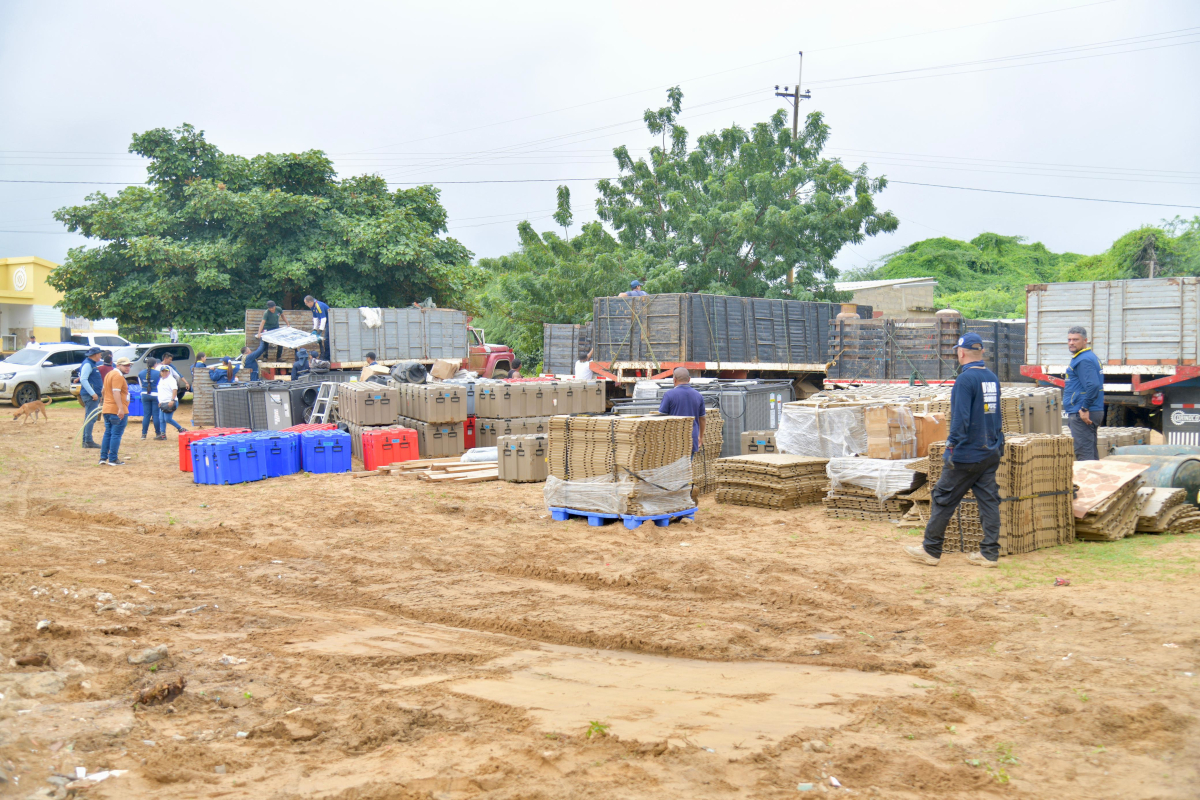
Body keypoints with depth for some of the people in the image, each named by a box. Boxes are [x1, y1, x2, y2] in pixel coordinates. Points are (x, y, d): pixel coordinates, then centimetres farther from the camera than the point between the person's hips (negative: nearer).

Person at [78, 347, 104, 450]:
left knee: (89, 418, 13)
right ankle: (88, 442, -13)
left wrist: (99, 394, 23)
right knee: (91, 418, -11)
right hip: (89, 395, -11)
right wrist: (93, 393, -24)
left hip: (93, 395, 11)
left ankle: (85, 441, 18)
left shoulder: (92, 364, 19)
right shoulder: (87, 364, -12)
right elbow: (83, 380, -22)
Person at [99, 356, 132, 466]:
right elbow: (116, 392, -24)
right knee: (116, 435, -5)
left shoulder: (109, 374, 19)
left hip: (107, 409, 10)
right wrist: (120, 408, -30)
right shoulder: (118, 376, -13)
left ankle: (103, 458, 15)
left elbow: (104, 390, 32)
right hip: (118, 411, -10)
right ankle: (113, 459, -3)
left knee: (107, 434, 15)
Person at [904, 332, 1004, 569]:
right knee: (989, 501, 8)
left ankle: (931, 551, 9)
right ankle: (990, 553, 8)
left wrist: (950, 450, -17)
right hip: (991, 453, 8)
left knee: (943, 499, 2)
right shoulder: (993, 378, 10)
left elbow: (960, 420, -19)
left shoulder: (965, 379, -14)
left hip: (966, 454, -7)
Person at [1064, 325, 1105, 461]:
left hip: (1081, 415, -11)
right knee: (1091, 453, 15)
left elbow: (1093, 385, -27)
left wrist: (1085, 409, -22)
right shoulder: (1091, 357, 19)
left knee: (1083, 453, -10)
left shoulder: (1083, 360, -15)